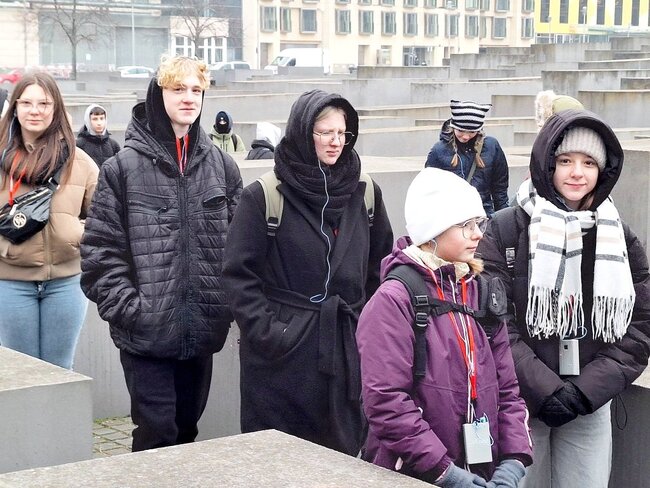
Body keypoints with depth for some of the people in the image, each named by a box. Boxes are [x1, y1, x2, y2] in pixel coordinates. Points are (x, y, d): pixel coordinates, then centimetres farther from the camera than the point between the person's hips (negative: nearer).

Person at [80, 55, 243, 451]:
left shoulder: (221, 166, 8)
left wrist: (232, 303, 2)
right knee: (157, 435, -4)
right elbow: (100, 248, -6)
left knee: (186, 430, 15)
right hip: (146, 332, -4)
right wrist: (126, 307, -12)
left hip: (203, 329, 4)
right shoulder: (123, 167, -4)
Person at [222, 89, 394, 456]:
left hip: (346, 350, 3)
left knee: (342, 453, 9)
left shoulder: (365, 193, 6)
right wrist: (264, 329, -13)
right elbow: (239, 274, -5)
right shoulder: (264, 196, -5)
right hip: (282, 350, -3)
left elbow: (382, 266, 13)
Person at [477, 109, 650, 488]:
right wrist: (545, 390, -15)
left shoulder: (619, 239, 5)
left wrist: (586, 391, -9)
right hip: (521, 404, -3)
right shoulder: (505, 231, -6)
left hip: (591, 409, 3)